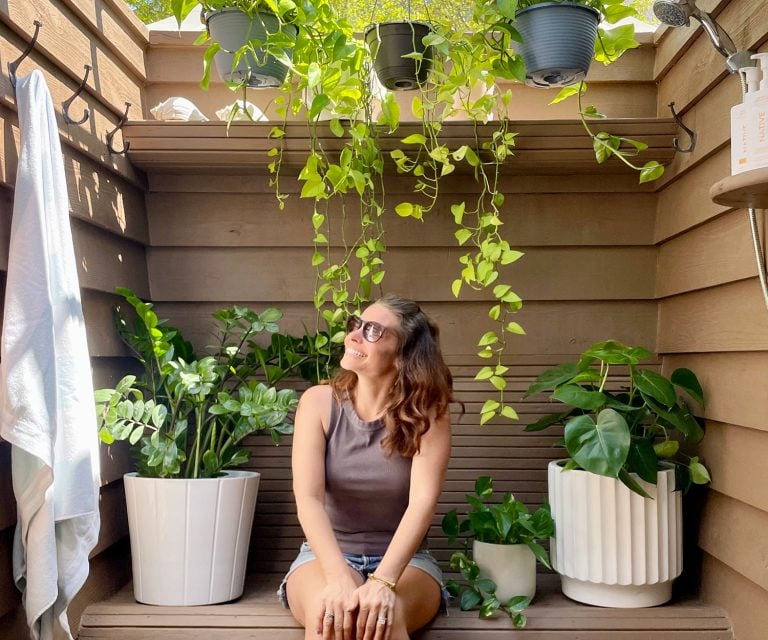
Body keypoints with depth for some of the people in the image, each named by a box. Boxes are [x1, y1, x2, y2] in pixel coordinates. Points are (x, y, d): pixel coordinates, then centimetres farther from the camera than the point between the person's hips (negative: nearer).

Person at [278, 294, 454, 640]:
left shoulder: (427, 414, -10)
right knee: (328, 612, -32)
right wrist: (339, 576, -33)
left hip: (403, 561, -1)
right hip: (325, 556, 1)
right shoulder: (319, 402, -8)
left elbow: (423, 502, -22)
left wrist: (383, 581, -37)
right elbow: (308, 498, -18)